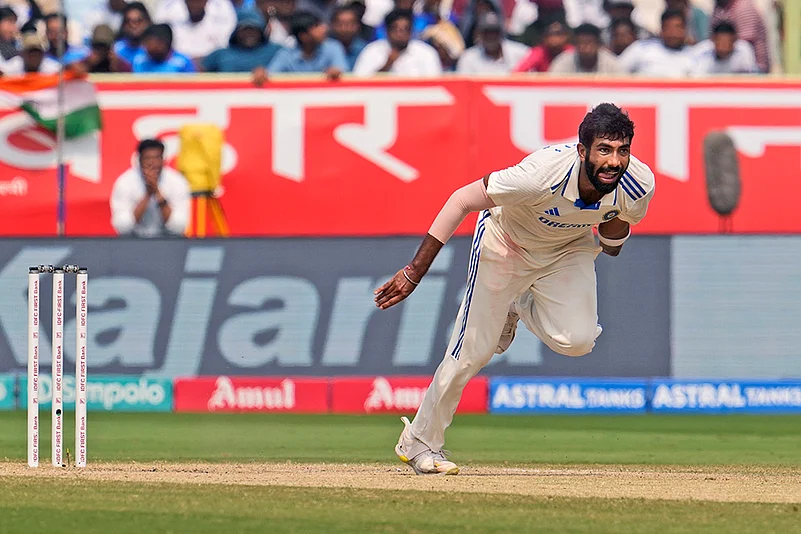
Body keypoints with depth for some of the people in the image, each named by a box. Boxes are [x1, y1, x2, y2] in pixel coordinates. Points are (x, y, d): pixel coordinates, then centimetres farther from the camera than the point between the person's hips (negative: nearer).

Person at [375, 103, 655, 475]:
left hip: (569, 247, 3)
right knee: (472, 353, -2)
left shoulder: (637, 185, -29)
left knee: (576, 340, -18)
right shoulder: (542, 174, -40)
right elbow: (462, 200, -31)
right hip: (506, 244, -3)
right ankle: (419, 441, 20)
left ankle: (519, 306, 16)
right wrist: (414, 272, -31)